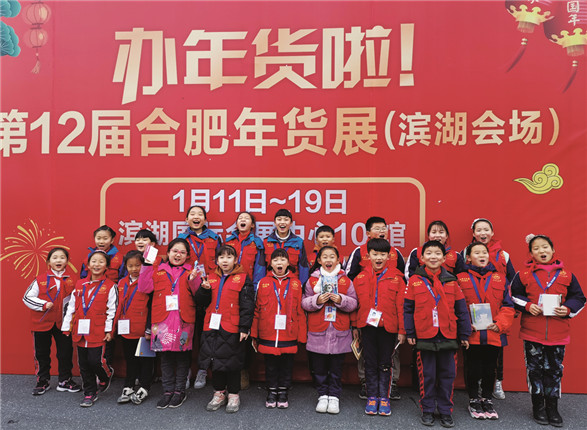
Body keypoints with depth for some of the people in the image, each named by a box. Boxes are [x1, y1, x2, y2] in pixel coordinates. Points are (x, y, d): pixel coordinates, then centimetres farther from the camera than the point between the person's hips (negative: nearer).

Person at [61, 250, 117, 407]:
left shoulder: (110, 286, -3)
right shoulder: (79, 285, 9)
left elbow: (112, 310, -5)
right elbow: (71, 307, 12)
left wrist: (109, 330, -9)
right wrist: (66, 327, 9)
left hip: (99, 332, -4)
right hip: (80, 331, 5)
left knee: (96, 361, -7)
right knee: (84, 364, 10)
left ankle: (106, 375, 26)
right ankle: (90, 393, 24)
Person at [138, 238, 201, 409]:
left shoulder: (190, 272, 7)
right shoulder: (158, 271, 11)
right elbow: (144, 288, -2)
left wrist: (193, 280, -19)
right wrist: (147, 265, -5)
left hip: (183, 320, -1)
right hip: (162, 320, 1)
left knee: (182, 355, 7)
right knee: (165, 356, 8)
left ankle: (179, 390, 21)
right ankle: (168, 390, 21)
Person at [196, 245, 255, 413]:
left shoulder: (242, 279, -4)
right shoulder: (211, 278, 11)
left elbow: (247, 305, -7)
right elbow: (201, 302, 12)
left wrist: (244, 328, -12)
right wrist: (204, 290, -8)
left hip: (232, 329, -5)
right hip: (213, 327, 5)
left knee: (232, 361, 4)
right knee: (215, 360, 13)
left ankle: (233, 395, 20)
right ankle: (219, 393, 28)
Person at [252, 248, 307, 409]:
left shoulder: (296, 284, 4)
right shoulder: (263, 283, 4)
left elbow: (300, 311, 4)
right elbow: (257, 310, 6)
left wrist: (301, 335, 2)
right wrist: (254, 335, 5)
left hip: (289, 335, 0)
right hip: (267, 335, 0)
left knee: (286, 365, 9)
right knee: (270, 365, 10)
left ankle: (283, 392, 26)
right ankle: (272, 392, 27)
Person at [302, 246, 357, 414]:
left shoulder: (346, 281, 4)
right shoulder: (312, 280, 3)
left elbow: (353, 303, 2)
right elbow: (305, 302, 2)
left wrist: (341, 300, -16)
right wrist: (317, 300, -16)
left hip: (339, 331, 0)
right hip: (317, 332, 0)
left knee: (336, 367, 9)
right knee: (319, 367, 8)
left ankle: (334, 396, 23)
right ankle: (322, 395, 24)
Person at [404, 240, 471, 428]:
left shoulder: (451, 281, 3)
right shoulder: (415, 280, -1)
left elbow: (461, 310, 7)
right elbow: (408, 309, 1)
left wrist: (464, 334, 4)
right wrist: (410, 333, -2)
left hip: (448, 336, 2)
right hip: (424, 336, -1)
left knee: (447, 375, 10)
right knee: (427, 375, 8)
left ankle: (446, 411, 24)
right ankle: (427, 411, 23)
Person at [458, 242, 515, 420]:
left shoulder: (499, 278, 6)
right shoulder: (461, 279, 0)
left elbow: (508, 305, 5)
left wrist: (499, 323, -8)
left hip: (493, 334, 2)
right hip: (471, 334, -2)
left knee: (490, 368, 13)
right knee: (472, 368, 8)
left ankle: (487, 399, 31)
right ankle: (474, 400, 26)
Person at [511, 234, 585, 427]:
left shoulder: (566, 274, 4)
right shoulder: (524, 274, 0)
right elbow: (514, 296, 6)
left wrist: (568, 309, -8)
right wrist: (527, 305, -11)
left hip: (558, 334, 1)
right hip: (532, 332, -1)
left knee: (554, 370, 10)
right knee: (535, 369, 7)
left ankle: (552, 408, 25)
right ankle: (538, 407, 22)